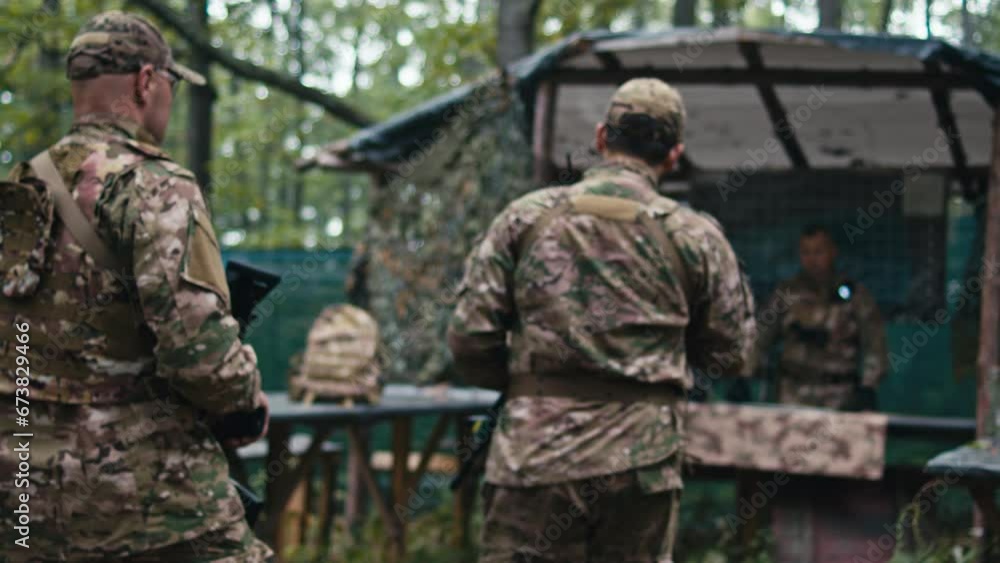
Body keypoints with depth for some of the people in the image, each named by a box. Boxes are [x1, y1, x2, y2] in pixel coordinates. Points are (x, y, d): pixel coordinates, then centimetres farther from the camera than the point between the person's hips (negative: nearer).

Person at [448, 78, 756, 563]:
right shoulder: (696, 237, 2)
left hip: (535, 455, 0)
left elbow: (470, 337, 0)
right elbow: (731, 355, 10)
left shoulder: (526, 217, 2)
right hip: (643, 462, 1)